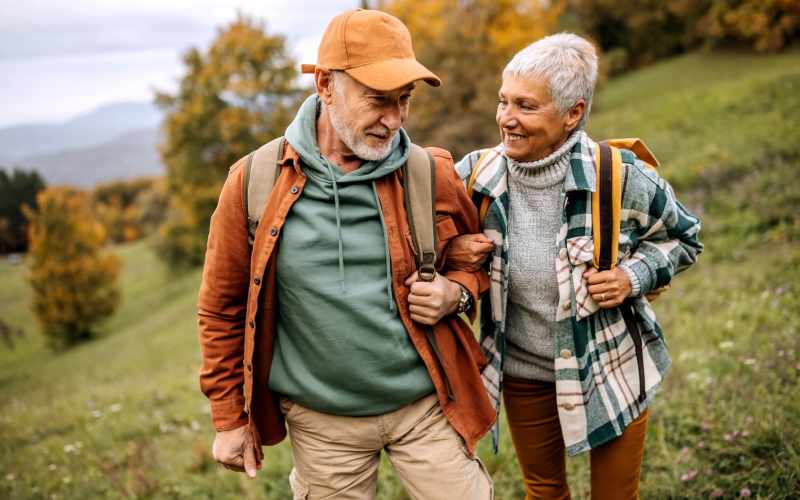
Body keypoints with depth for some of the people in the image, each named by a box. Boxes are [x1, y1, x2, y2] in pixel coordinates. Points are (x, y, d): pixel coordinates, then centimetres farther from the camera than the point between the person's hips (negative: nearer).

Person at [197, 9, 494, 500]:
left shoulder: (432, 174, -7)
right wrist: (229, 418, 3)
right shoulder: (253, 183, -9)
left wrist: (458, 291, -11)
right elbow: (223, 308, 0)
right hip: (323, 422, 0)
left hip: (427, 403, 1)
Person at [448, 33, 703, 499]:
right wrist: (448, 250, -19)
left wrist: (634, 277, -20)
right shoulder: (477, 176, -15)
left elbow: (682, 237, -2)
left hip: (611, 371, -2)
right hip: (524, 375, 2)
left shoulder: (621, 178, -20)